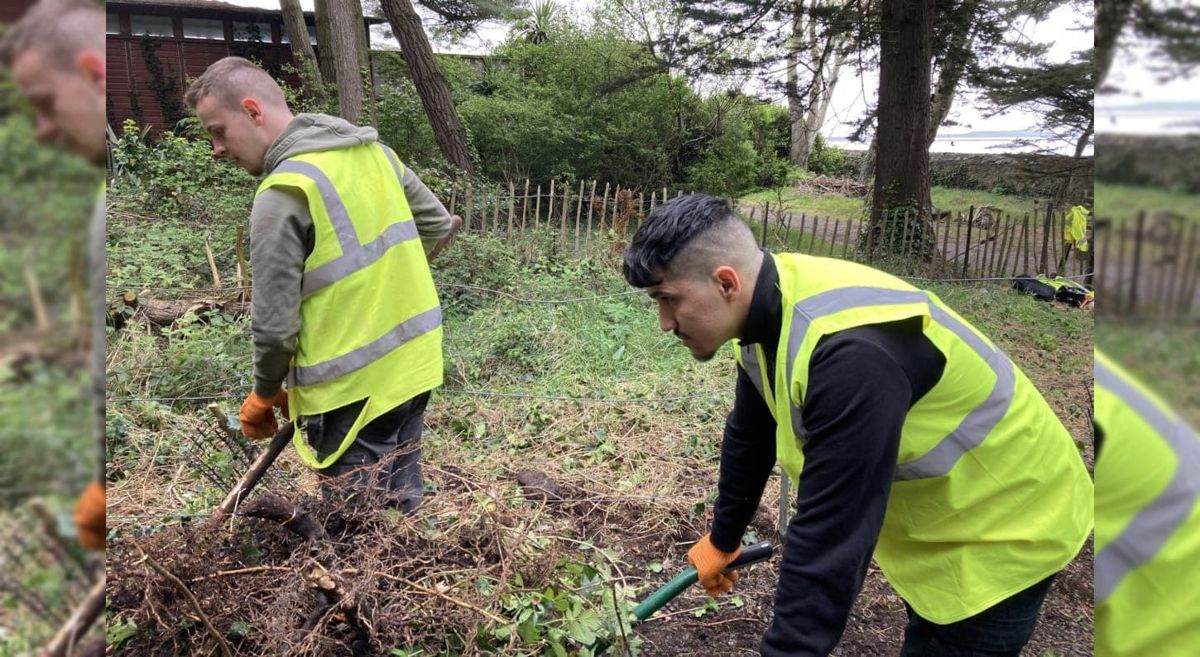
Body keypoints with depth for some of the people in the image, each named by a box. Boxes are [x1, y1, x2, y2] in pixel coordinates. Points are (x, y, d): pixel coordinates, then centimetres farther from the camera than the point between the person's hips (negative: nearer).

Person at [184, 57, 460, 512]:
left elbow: (275, 326, -16)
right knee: (402, 505, 21)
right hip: (413, 364, 8)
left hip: (353, 388, -8)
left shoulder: (282, 194, -18)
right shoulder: (372, 149, 4)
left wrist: (264, 394, 2)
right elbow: (438, 226, 13)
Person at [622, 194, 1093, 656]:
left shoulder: (850, 351, -39)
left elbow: (830, 537, -38)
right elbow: (750, 439, 7)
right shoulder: (770, 308, -9)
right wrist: (722, 538, 19)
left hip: (1005, 523, -8)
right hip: (941, 514, 8)